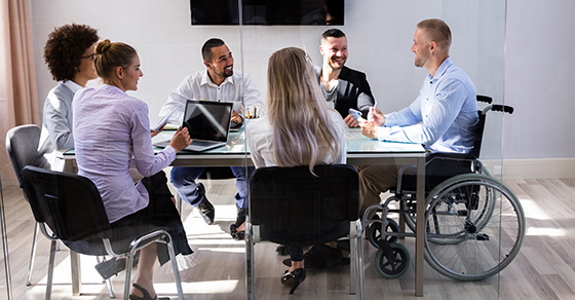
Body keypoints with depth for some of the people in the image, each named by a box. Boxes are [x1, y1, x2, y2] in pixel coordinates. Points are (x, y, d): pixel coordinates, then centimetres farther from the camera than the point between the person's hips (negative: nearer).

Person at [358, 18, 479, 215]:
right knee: (363, 164, 7)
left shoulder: (453, 82, -22)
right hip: (430, 151, 10)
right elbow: (414, 112, 23)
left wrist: (381, 133, -22)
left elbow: (428, 134, -28)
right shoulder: (432, 78, 12)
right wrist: (385, 120, 3)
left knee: (368, 177, -20)